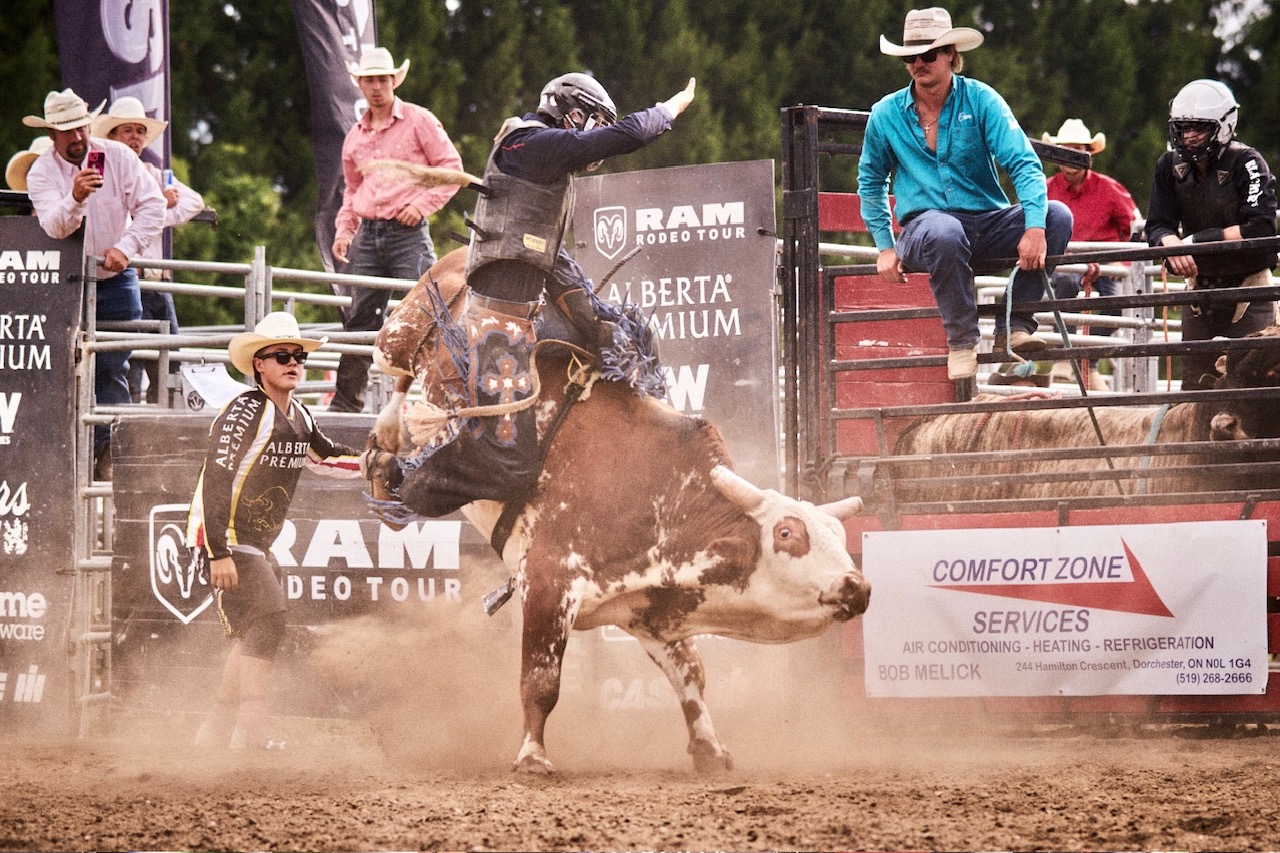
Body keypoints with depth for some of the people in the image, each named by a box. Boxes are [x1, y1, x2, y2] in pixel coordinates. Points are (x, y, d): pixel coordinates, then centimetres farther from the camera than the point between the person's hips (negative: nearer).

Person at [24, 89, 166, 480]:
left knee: (112, 368, -4)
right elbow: (55, 227, -22)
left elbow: (152, 205, -9)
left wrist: (126, 247, -20)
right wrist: (75, 198, -42)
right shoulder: (41, 172, -8)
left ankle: (105, 453, -1)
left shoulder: (118, 156, -6)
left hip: (115, 280, 0)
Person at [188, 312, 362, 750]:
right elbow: (216, 480, -24)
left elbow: (326, 457, 28)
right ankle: (250, 734, -19)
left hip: (258, 543, 10)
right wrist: (219, 554, -30)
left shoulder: (299, 418, 9)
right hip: (225, 537, -10)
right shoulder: (245, 413, -18)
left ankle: (213, 736, 25)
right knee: (266, 623, -19)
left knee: (253, 637, 15)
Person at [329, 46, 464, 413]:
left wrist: (422, 204, -13)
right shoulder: (356, 135, 15)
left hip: (408, 232, -5)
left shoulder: (419, 121, -1)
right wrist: (343, 229, 12)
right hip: (368, 234, 5)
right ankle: (346, 402, 12)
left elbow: (451, 167, -2)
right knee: (360, 319, 7)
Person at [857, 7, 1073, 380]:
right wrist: (885, 247, 9)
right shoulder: (886, 115, 4)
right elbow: (871, 182, 20)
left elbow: (1023, 163, -10)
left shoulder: (980, 100, -1)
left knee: (1057, 215, -24)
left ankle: (1014, 325, -21)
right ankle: (961, 338, -23)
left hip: (989, 222, 2)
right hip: (924, 222, -2)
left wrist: (1035, 227, -26)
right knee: (944, 231, -40)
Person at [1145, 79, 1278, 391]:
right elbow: (1157, 225, -3)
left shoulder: (1247, 163, -15)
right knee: (1195, 386, 6)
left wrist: (1199, 240, -26)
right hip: (1201, 284, 5)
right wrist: (1171, 241, -28)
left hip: (1247, 286, -5)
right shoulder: (1171, 166, 0)